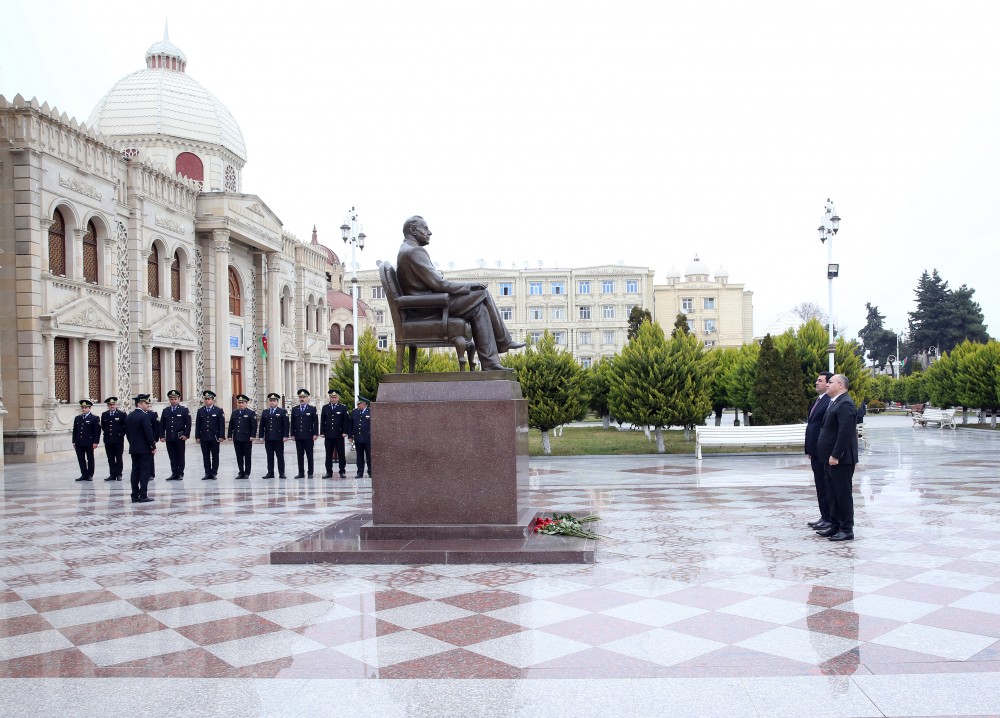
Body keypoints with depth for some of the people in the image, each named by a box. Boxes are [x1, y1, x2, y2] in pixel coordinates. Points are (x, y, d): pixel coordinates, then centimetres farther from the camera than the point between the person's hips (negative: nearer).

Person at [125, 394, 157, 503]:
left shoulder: (129, 417, 10)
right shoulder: (145, 416, -14)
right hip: (145, 449, -7)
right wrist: (153, 446, -12)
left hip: (133, 448, 7)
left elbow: (127, 432, 14)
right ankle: (143, 495, -5)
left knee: (135, 471, 9)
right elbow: (149, 432, -19)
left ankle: (135, 496, 10)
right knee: (145, 471, -4)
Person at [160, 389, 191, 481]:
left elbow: (188, 423, -3)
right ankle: (174, 473, 11)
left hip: (180, 438, -3)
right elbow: (162, 424, 11)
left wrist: (186, 435, -11)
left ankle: (180, 474, 9)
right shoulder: (165, 410, 11)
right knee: (172, 457, 6)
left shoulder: (184, 410, 1)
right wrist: (162, 436, 3)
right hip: (169, 438, 3)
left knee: (180, 456, 3)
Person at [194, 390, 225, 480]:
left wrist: (221, 436, -9)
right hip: (203, 438, 2)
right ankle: (207, 473, 10)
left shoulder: (219, 410, 1)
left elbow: (222, 424, -2)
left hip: (214, 437, -2)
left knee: (215, 456, 2)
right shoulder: (200, 411, 9)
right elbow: (197, 425, 8)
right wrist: (197, 436, 1)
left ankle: (214, 473, 9)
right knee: (206, 456, 5)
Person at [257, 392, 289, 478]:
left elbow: (286, 425, -3)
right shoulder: (264, 412, 13)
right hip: (268, 439, 3)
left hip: (278, 438, -3)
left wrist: (285, 436, -10)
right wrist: (261, 436, 5)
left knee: (280, 456, 0)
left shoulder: (283, 412, 2)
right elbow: (262, 425, 12)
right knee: (270, 457, 6)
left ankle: (281, 473, 3)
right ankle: (270, 473, 10)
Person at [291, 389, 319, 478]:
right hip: (298, 436, 3)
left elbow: (316, 422, -2)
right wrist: (293, 434, 5)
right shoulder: (294, 410, 11)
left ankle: (310, 473, 6)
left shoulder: (312, 409, 2)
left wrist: (315, 434, -9)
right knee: (299, 455, 4)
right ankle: (301, 473, 8)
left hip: (309, 436, -3)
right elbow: (293, 423, 12)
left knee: (309, 455, 1)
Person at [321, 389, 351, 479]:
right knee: (329, 455, 5)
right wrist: (322, 432, 2)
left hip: (339, 435, -2)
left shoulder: (343, 408, 3)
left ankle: (342, 472, 8)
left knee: (341, 454, 1)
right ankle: (329, 472, 11)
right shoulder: (325, 408, 10)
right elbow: (322, 421, 10)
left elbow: (346, 421, 0)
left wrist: (345, 432, -8)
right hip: (328, 435, 2)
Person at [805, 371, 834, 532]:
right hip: (815, 452, 9)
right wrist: (809, 449, 16)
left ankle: (830, 519, 8)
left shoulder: (830, 402, -16)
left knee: (826, 486, -1)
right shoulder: (817, 401, 15)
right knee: (820, 485, 14)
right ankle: (824, 516, 23)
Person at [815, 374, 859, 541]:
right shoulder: (836, 402, 15)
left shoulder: (845, 404, -17)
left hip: (841, 459, -10)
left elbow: (845, 432, -24)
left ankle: (847, 530, 5)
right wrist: (831, 455, 15)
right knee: (833, 494, 15)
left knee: (844, 494, -2)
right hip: (832, 458, 10)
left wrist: (835, 455, -23)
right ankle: (835, 526, 23)